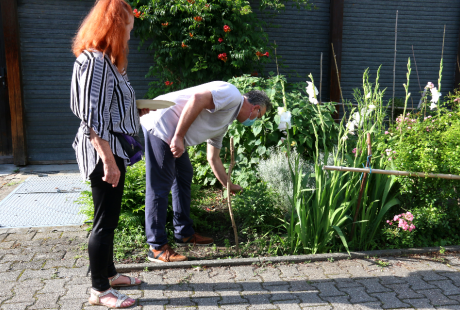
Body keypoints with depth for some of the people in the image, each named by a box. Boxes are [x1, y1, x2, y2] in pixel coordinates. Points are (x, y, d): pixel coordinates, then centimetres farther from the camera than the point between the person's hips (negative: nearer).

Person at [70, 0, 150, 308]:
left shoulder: (107, 59, 14)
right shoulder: (95, 60, -17)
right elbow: (93, 117, -22)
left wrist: (138, 110, 26)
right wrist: (108, 160, -24)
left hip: (112, 149, 10)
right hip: (103, 151, -10)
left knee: (109, 216, 18)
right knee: (106, 219, 0)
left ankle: (109, 273, 33)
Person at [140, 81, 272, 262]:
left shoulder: (225, 123, 23)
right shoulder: (232, 95, -6)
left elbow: (213, 158, 30)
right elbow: (197, 99, -22)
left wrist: (228, 185, 37)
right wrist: (179, 137, -22)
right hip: (160, 124, -11)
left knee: (184, 175, 18)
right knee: (160, 186, -7)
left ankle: (184, 234, 29)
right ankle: (157, 247, 2)